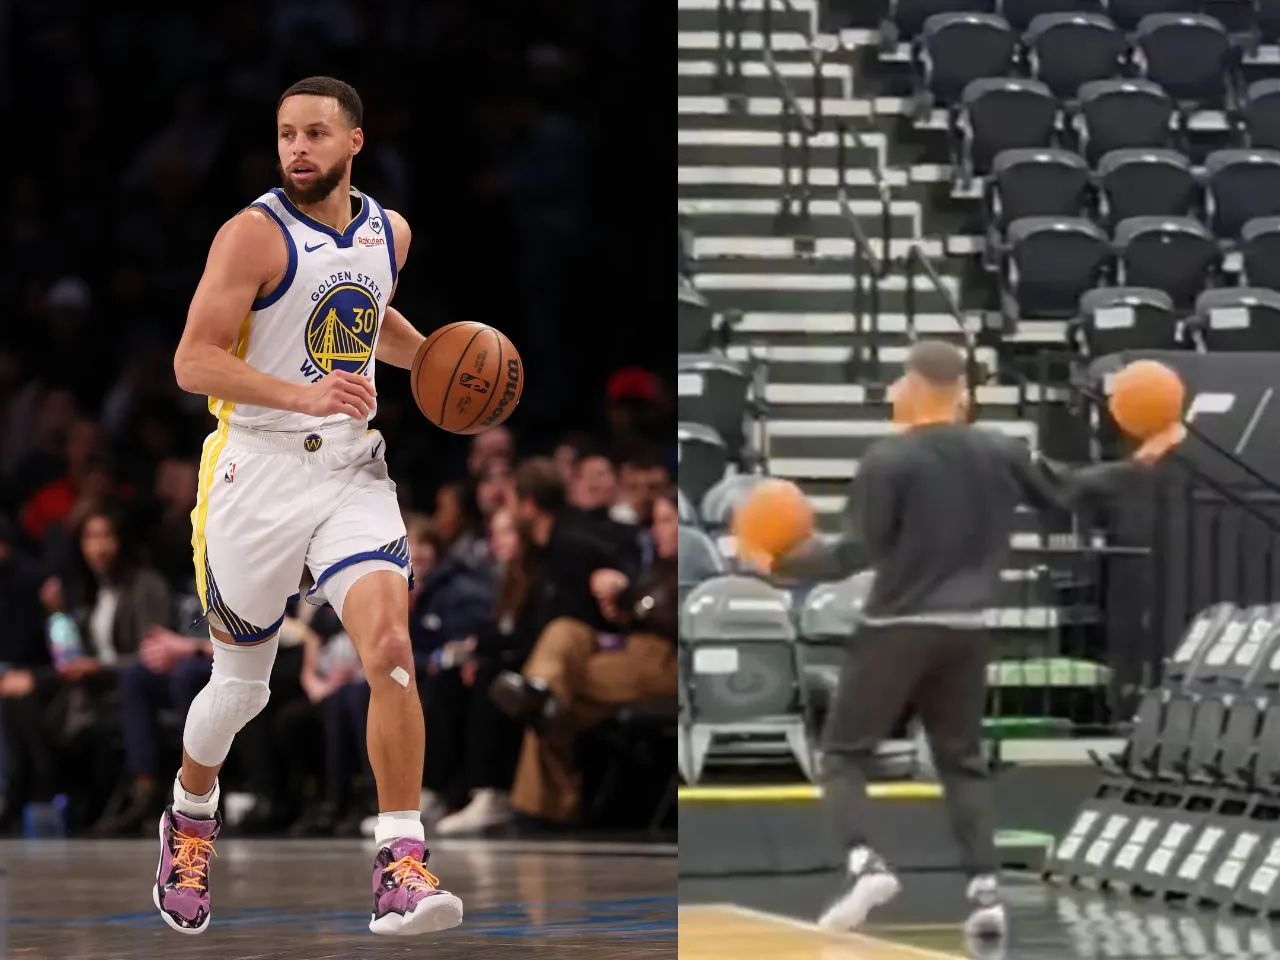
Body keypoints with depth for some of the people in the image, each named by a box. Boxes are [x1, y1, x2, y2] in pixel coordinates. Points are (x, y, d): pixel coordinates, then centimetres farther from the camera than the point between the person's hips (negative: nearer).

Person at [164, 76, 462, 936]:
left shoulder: (389, 233, 8)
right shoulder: (255, 234, -11)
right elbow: (194, 361, -17)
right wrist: (307, 395, -28)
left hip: (352, 470, 3)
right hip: (260, 471, -3)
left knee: (391, 650, -18)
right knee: (241, 681, 10)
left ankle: (402, 867, -19)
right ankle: (191, 819, 40)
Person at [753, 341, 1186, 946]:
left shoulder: (888, 461, -9)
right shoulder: (999, 452, 5)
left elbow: (860, 553, -12)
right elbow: (1064, 492, 15)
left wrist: (785, 563, -2)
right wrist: (1138, 464, 26)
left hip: (899, 628, -5)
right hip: (967, 631, 5)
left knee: (845, 753, 6)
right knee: (962, 762, 15)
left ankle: (865, 863, -18)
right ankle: (985, 890, 1)